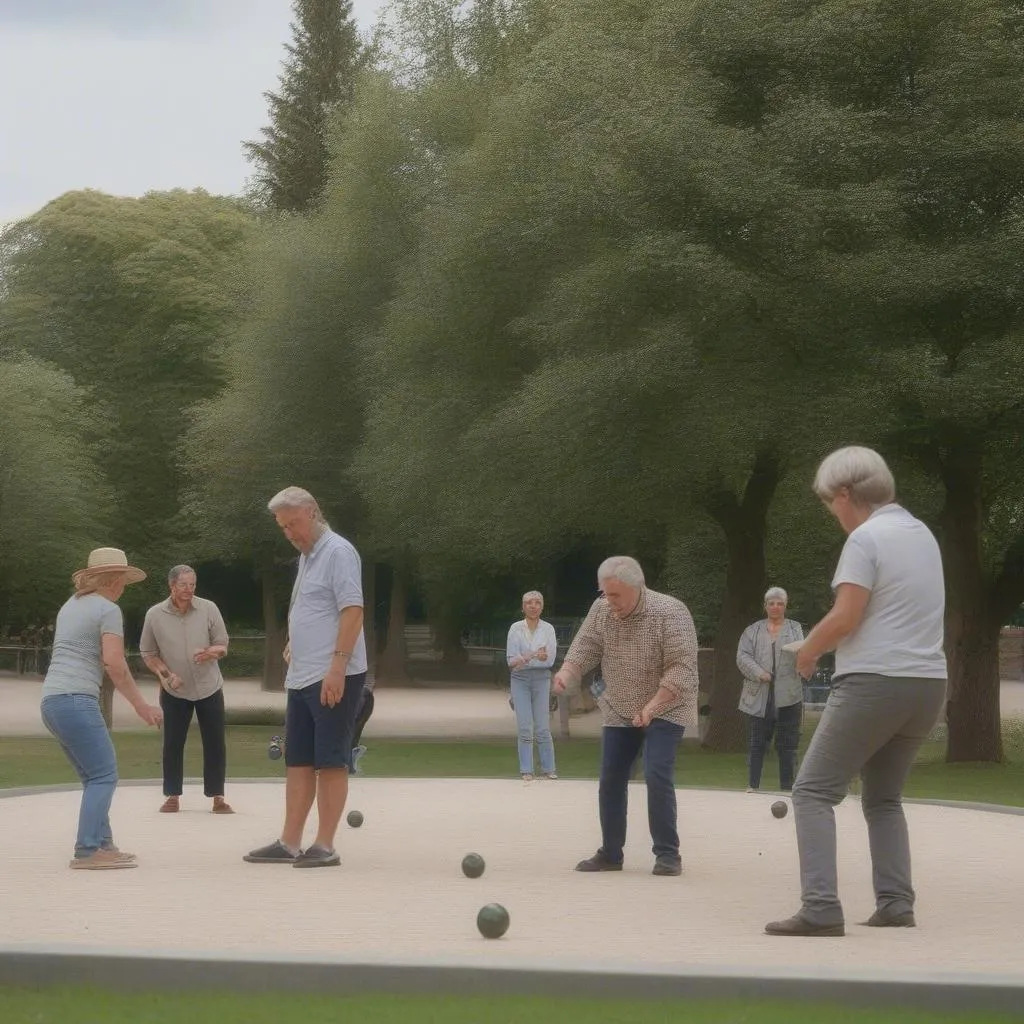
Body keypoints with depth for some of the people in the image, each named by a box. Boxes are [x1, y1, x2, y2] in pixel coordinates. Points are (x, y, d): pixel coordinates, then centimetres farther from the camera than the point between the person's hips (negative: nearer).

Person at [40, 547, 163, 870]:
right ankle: (87, 851, -17)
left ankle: (102, 845, 11)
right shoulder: (108, 610, -4)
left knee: (95, 777, 13)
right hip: (76, 700, -9)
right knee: (104, 775, -9)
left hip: (51, 699, 9)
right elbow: (114, 663, -13)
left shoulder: (70, 605, 21)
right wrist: (140, 705, -8)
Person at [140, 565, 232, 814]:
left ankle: (217, 797, 9)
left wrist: (211, 652, -26)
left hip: (209, 688, 0)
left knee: (215, 744, 1)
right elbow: (148, 653, 1)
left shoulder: (208, 609, -10)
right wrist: (165, 674, -15)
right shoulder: (155, 615, -10)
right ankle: (172, 796, 13)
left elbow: (223, 647, -3)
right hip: (174, 692, 0)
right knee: (173, 744, 3)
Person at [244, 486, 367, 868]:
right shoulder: (306, 557, 18)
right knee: (297, 761, 9)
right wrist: (295, 643, 15)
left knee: (330, 761, -4)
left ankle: (325, 846, -1)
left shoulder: (337, 552, -10)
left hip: (333, 678, -9)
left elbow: (353, 611, -18)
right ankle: (290, 843, 13)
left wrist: (337, 668, -23)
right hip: (301, 677, 9)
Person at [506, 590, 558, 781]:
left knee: (543, 727, 0)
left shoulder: (548, 629, 2)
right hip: (520, 679, 0)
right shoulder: (516, 628, 0)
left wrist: (525, 658, -19)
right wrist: (536, 656, -21)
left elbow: (551, 659, -5)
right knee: (524, 727, -2)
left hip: (541, 679, 0)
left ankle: (548, 769, 9)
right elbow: (511, 660, -5)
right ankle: (526, 771, 4)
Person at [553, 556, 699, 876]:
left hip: (665, 709, -5)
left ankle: (667, 854, -9)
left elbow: (681, 668, -25)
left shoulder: (671, 612, -23)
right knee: (610, 780, 5)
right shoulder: (601, 610, -6)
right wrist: (566, 674, -27)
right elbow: (583, 649, -5)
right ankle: (610, 853, 17)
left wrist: (652, 706, -34)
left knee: (657, 776, -18)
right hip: (619, 711, 6)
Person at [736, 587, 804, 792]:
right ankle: (752, 785, 7)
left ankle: (787, 788, 5)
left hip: (787, 697, 0)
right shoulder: (753, 631, 13)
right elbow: (742, 656, 2)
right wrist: (759, 673, -13)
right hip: (758, 697, 1)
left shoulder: (795, 629, 12)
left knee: (787, 746, 1)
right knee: (756, 744, 2)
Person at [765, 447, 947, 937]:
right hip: (928, 682, 8)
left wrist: (808, 650, 1)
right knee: (884, 797, 21)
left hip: (874, 681, -8)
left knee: (814, 791, -4)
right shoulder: (923, 534, 16)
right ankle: (895, 904, 10)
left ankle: (821, 909, -15)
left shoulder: (866, 538, -10)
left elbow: (845, 617, -17)